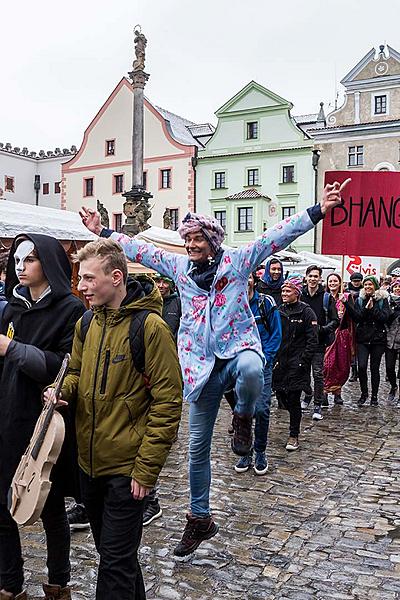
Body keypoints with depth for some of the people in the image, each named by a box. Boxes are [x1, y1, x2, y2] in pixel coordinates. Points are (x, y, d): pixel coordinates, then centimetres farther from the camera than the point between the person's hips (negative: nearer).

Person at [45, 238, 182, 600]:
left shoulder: (149, 326, -17)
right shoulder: (86, 324, 4)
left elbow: (168, 402, -17)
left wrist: (146, 468, -17)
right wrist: (62, 391, -5)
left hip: (127, 468, -7)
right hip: (89, 462, 7)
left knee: (116, 561, 4)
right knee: (110, 550, 23)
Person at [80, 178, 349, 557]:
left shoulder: (236, 259, -2)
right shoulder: (178, 266, 9)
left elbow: (278, 235, -10)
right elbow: (139, 249, 15)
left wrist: (318, 211, -18)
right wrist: (102, 232, 16)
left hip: (238, 347, -3)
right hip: (200, 363, 3)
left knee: (251, 371, -43)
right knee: (197, 445, 7)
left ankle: (243, 419, -7)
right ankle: (200, 518, 26)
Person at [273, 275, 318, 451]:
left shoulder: (306, 312, -6)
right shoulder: (279, 311, 10)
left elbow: (312, 340, -8)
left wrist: (303, 361, -13)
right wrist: (273, 358, 6)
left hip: (296, 363, -5)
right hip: (279, 362, 5)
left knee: (293, 398, -4)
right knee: (280, 394, 8)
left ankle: (294, 436, 9)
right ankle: (295, 416, 37)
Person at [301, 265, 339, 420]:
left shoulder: (326, 297, -1)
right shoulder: (299, 295, 6)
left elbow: (335, 321, -1)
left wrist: (322, 329, -17)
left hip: (319, 342, -3)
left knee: (318, 374, -3)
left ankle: (318, 405, 7)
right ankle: (308, 394, 36)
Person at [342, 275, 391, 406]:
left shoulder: (382, 299, 2)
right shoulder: (360, 300, 6)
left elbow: (385, 317, -10)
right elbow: (356, 318, -5)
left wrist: (372, 308, -18)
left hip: (378, 339, -1)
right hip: (362, 338, 1)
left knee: (375, 368, 5)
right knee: (361, 367, -8)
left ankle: (374, 396, 19)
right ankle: (364, 394, 11)